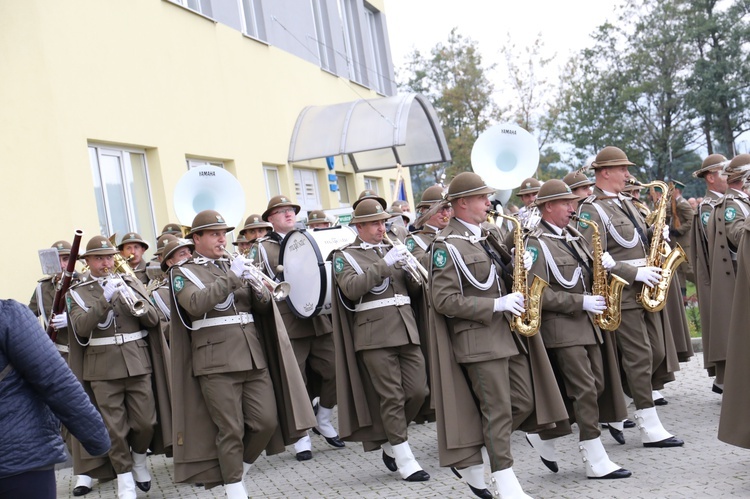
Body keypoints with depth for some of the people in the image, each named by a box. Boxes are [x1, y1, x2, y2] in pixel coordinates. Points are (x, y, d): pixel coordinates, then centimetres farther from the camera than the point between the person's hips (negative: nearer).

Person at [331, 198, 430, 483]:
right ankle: (404, 459, 6)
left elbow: (413, 289, 17)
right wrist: (385, 264, -20)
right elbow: (351, 288, -17)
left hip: (406, 330, 5)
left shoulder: (391, 250, 18)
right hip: (374, 334, -5)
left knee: (418, 390, 2)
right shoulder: (344, 256, 2)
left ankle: (391, 444, 22)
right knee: (391, 397, -4)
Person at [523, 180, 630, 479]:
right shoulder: (537, 244, -10)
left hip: (588, 323, 9)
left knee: (597, 386, 9)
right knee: (585, 391, -8)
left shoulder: (574, 237, 16)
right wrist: (580, 302, -19)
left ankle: (545, 435, 23)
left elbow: (587, 275, 20)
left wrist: (603, 265, -3)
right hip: (562, 327, -8)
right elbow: (538, 294, -18)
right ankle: (596, 462, 1)